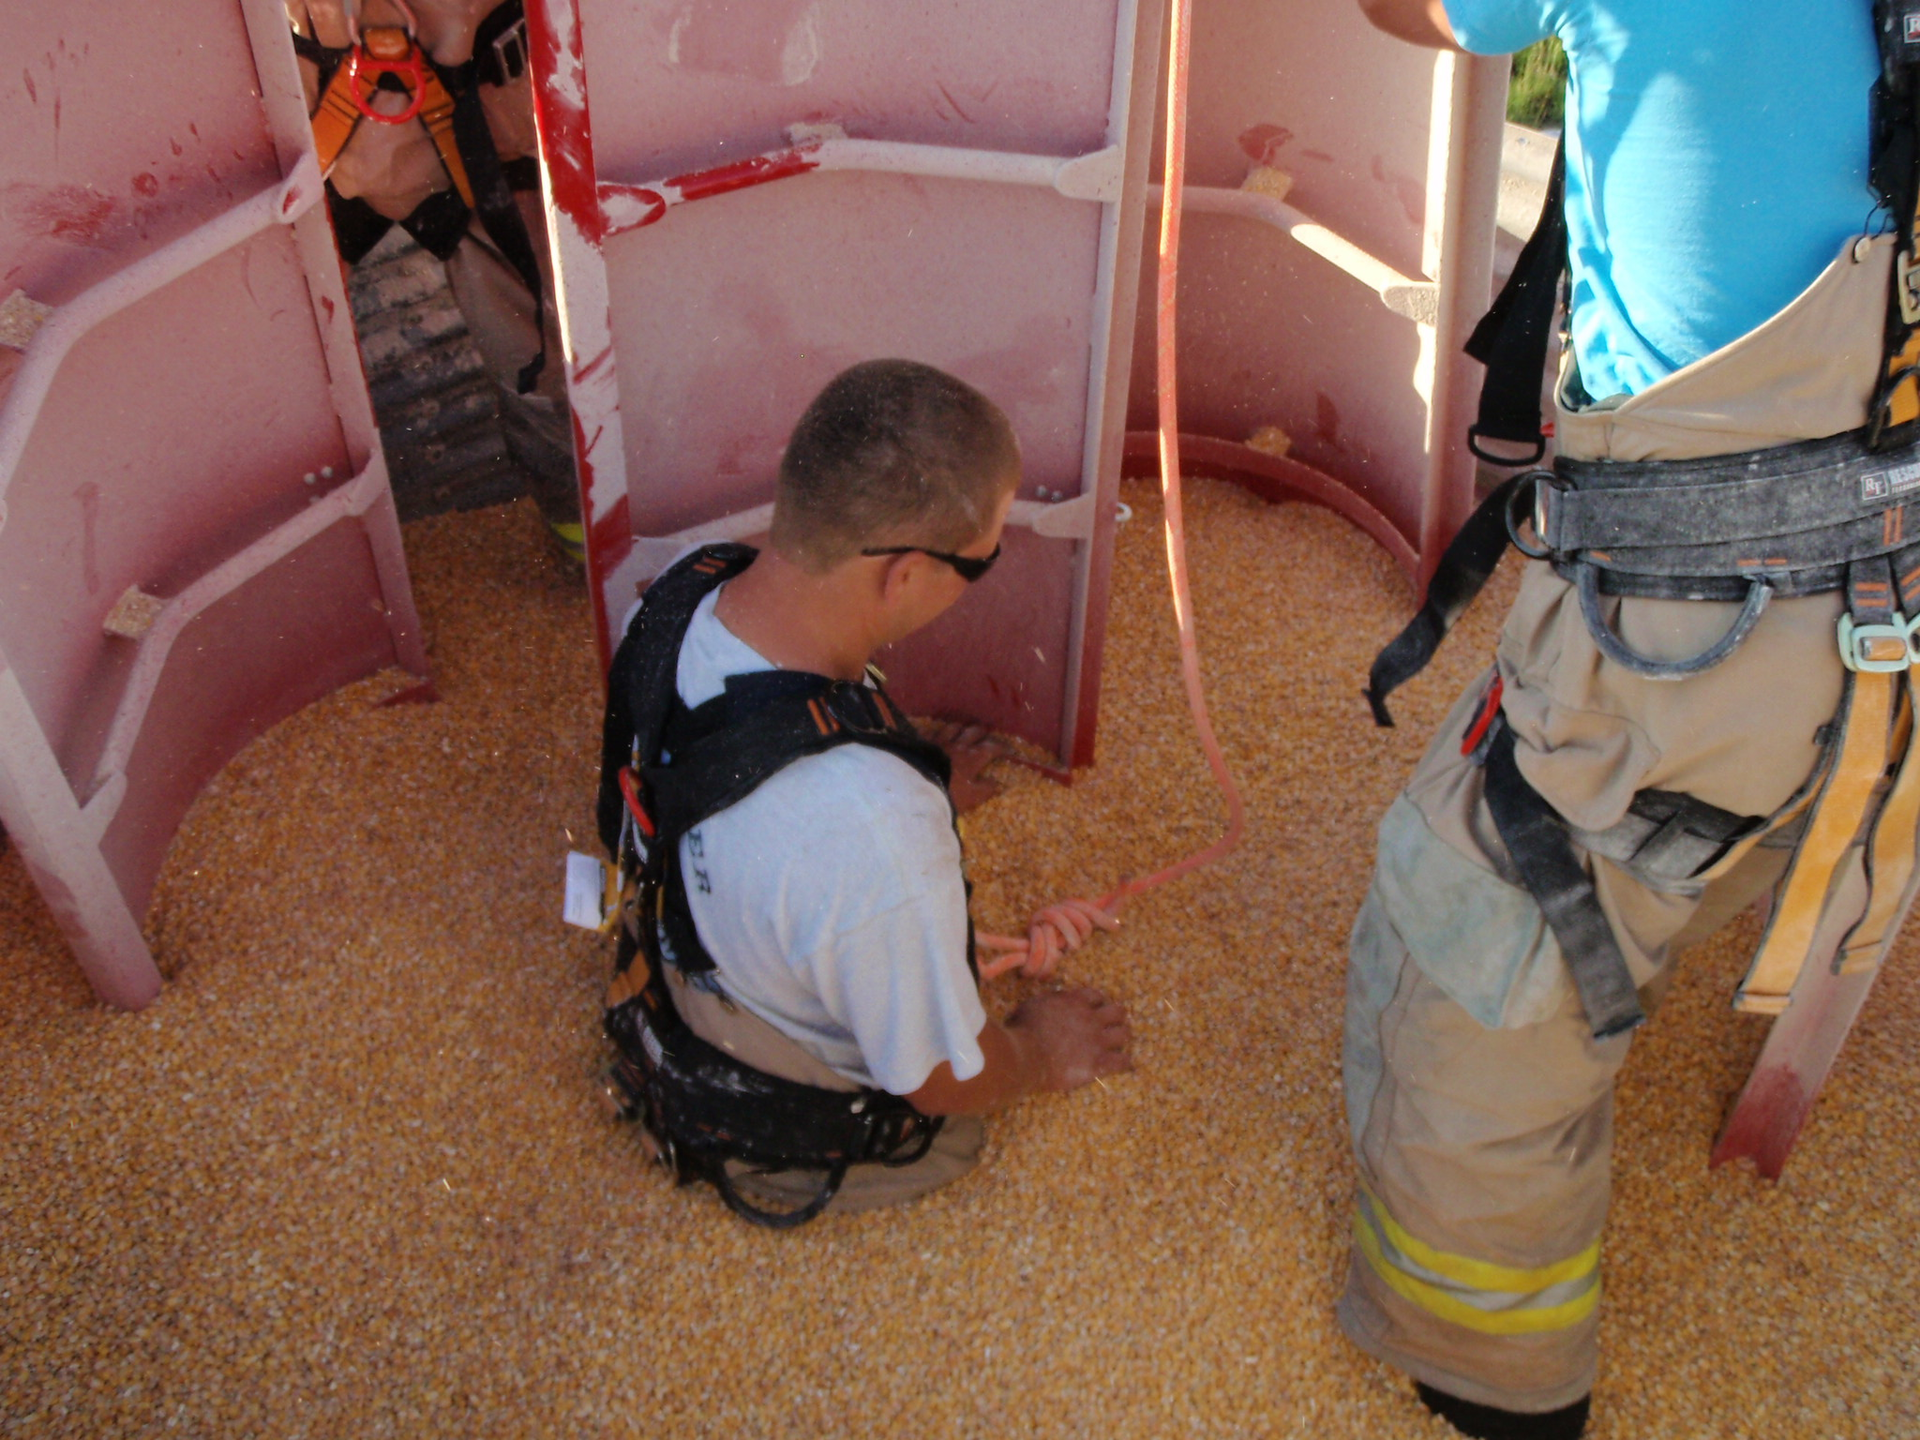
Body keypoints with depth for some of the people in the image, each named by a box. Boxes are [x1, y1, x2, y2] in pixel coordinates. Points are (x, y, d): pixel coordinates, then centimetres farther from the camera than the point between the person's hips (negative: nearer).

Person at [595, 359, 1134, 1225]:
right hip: (781, 1146, -5)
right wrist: (1040, 1055, -1)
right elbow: (942, 1078, -26)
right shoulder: (875, 831, -47)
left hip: (670, 992, 6)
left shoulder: (680, 593, -22)